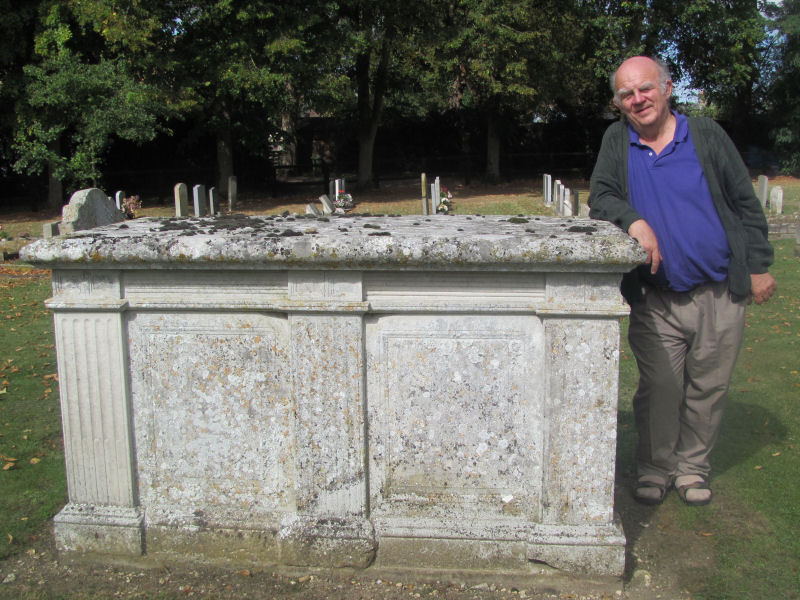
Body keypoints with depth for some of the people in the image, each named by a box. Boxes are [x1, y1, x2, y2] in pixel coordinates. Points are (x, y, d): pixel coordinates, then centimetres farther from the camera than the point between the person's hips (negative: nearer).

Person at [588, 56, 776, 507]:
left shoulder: (707, 135, 2)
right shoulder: (617, 141, 6)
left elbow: (746, 204, 6)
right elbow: (600, 199, -1)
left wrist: (759, 266, 4)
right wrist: (634, 220, -22)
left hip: (720, 296, 0)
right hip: (656, 301, 0)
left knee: (708, 388, 9)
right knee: (659, 389, 0)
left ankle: (693, 469, 27)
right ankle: (656, 469, 20)